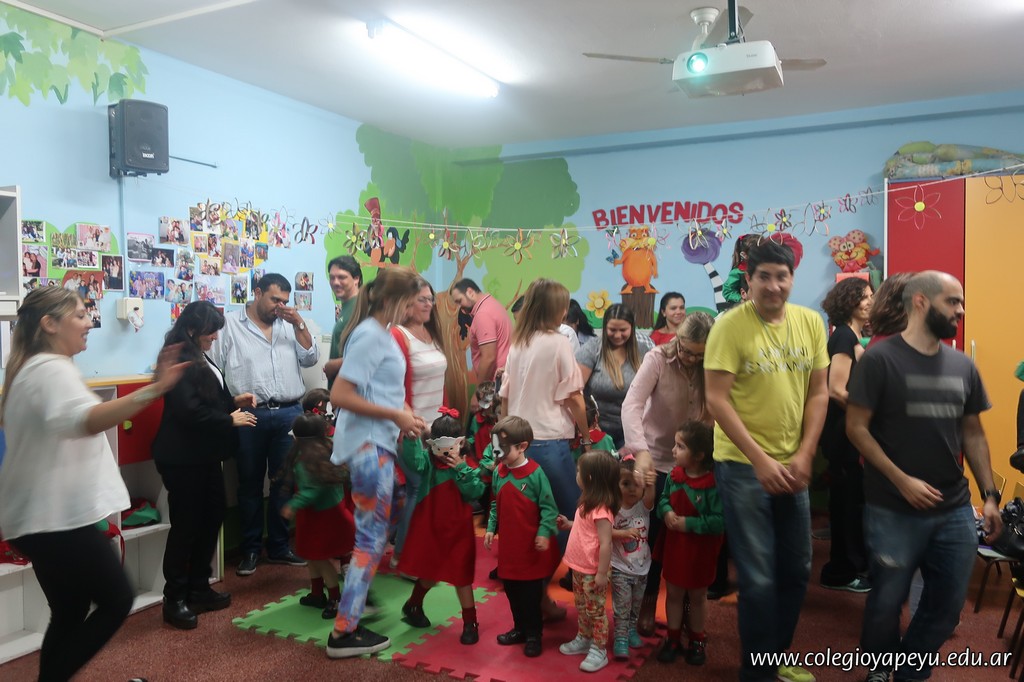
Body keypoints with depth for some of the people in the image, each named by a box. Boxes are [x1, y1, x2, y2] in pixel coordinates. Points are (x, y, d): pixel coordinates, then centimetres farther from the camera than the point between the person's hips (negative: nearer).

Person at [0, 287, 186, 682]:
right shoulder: (53, 369, -19)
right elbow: (84, 421, -41)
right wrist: (154, 390, -50)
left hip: (40, 517, 10)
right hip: (59, 518, -10)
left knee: (69, 613, 16)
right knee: (116, 601, 1)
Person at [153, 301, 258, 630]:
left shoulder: (200, 357, 13)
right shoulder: (178, 360, -18)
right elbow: (189, 410, -25)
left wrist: (233, 400, 6)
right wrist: (230, 420, -16)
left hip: (204, 454, 10)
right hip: (182, 457, -10)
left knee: (212, 516, 14)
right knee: (186, 525, -2)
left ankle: (199, 589, 26)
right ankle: (174, 600, 12)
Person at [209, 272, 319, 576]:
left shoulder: (289, 325, 12)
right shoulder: (230, 324, 1)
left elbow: (310, 359, 6)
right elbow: (213, 367, -4)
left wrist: (298, 323, -3)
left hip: (289, 414, 3)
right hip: (250, 416, -3)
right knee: (250, 484, 8)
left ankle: (279, 546, 23)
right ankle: (250, 549, 21)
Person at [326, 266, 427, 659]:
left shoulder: (382, 334, 13)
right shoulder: (370, 336, -17)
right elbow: (339, 395, -23)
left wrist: (403, 413, 4)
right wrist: (396, 416, -19)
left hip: (378, 445, 10)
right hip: (369, 447, -10)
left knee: (372, 533, 21)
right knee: (372, 537, -3)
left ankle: (353, 606, 36)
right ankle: (344, 632, 6)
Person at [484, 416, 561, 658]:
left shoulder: (535, 473, -17)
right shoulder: (498, 472, 2)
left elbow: (548, 507, -14)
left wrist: (544, 532, -22)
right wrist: (491, 528, 6)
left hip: (531, 545, -6)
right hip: (508, 543, 6)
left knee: (531, 594, 6)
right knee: (511, 590, 16)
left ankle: (534, 635, 22)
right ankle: (520, 628, 34)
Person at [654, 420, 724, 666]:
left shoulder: (713, 484, -25)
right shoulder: (674, 475, -6)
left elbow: (720, 521, -27)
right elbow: (663, 499, 8)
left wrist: (689, 523, -26)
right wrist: (666, 512, -13)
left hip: (700, 550, -4)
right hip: (674, 545, 4)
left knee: (697, 595, 16)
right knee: (674, 592, 15)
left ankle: (697, 641, 36)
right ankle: (673, 638, 32)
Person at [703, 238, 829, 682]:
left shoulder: (810, 322, 2)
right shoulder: (730, 325, -13)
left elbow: (818, 393, 5)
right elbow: (716, 400, -16)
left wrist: (804, 456, -5)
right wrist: (760, 460, -18)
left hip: (792, 465, 6)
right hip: (743, 465, -5)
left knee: (796, 570, 16)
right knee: (759, 578, 2)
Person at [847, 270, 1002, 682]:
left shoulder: (962, 366, 7)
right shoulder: (880, 359, -9)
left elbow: (973, 434, 14)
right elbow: (856, 427, -11)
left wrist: (989, 495, 8)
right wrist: (901, 480, -16)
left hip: (955, 511, 5)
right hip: (894, 511, -5)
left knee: (948, 604, 13)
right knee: (887, 601, 7)